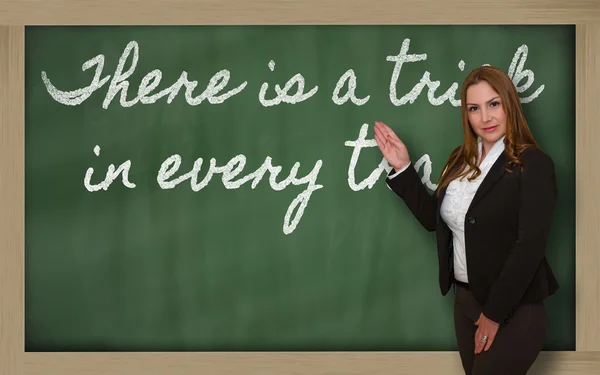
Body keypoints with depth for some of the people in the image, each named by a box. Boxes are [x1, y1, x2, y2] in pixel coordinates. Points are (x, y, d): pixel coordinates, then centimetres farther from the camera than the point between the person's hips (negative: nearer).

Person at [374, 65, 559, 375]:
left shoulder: (533, 164, -15)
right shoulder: (461, 160, 6)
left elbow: (529, 247, -19)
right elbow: (432, 217, 12)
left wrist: (494, 313, -17)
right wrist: (402, 168, 3)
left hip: (513, 308, -6)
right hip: (465, 299, 7)